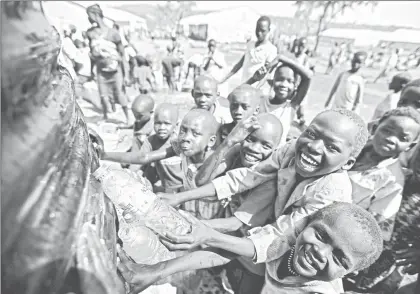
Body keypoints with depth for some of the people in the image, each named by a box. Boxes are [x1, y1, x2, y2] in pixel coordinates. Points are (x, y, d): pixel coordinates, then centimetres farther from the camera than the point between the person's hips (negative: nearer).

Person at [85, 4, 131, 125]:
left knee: (119, 94, -3)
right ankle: (105, 117, 19)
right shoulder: (90, 33, 1)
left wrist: (126, 75, -12)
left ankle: (128, 118, 10)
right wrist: (91, 70, 14)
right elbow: (92, 53, 12)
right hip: (101, 70, 4)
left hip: (115, 69, -4)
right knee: (103, 96, 2)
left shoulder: (113, 33, -12)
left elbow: (122, 55, -10)